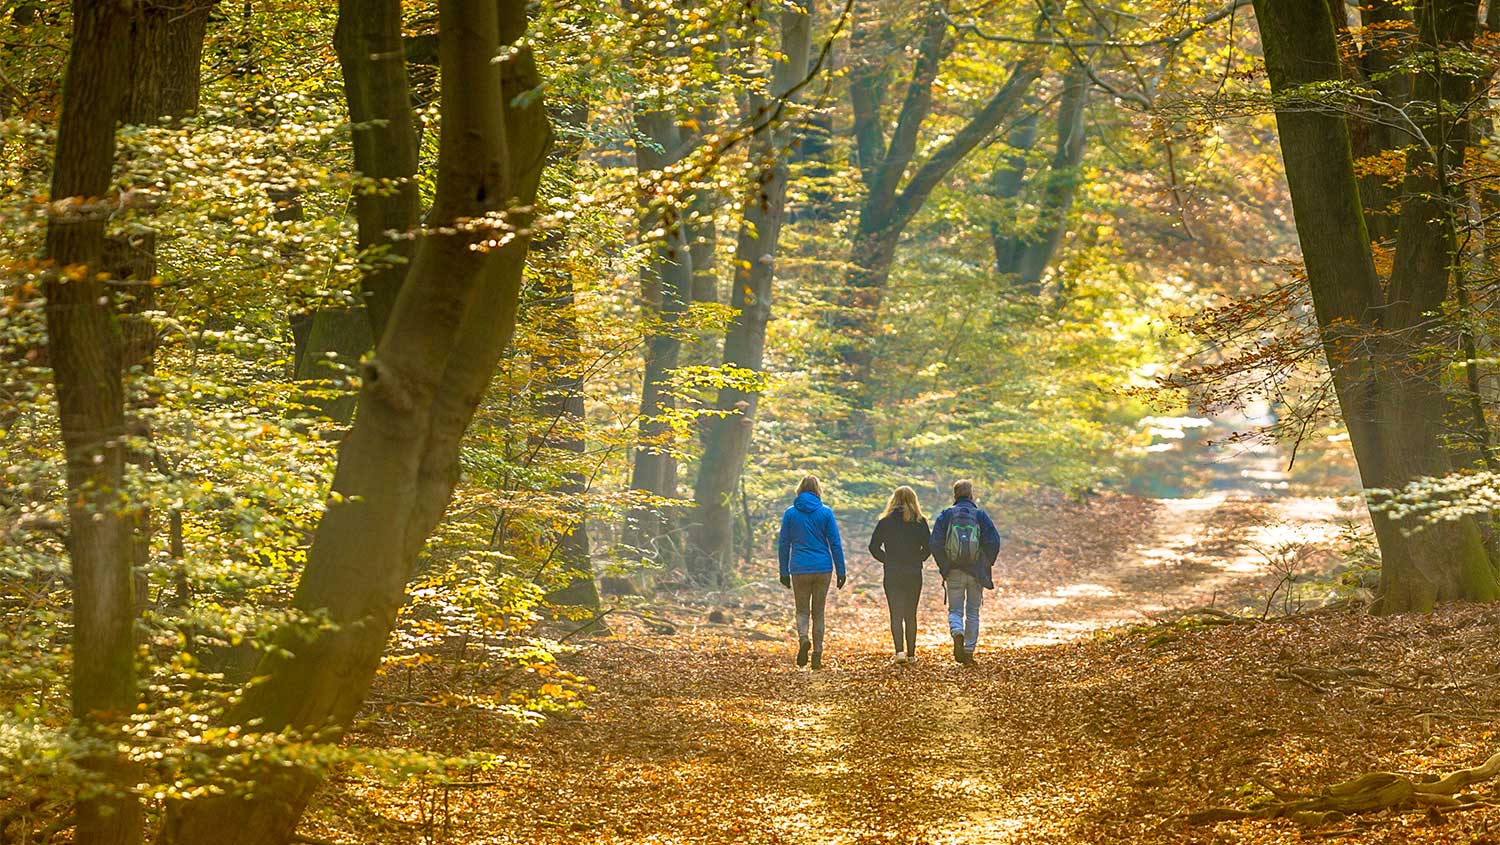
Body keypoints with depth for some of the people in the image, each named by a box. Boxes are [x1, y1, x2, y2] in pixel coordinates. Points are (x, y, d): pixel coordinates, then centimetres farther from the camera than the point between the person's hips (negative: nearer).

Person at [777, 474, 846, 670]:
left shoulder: (790, 514, 1)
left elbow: (783, 545, 3)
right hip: (823, 569, 0)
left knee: (802, 610, 9)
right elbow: (835, 544, -1)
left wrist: (784, 572, 10)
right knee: (818, 613, 10)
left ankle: (803, 638, -20)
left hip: (799, 570, 0)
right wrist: (841, 571, 5)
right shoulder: (826, 512, -1)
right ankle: (817, 655, 6)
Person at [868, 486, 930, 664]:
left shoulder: (885, 522, -1)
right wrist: (916, 560, 9)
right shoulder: (920, 522, -1)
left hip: (892, 575, -1)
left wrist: (887, 560, 8)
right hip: (914, 575, 1)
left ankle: (900, 651, -19)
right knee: (910, 615, 11)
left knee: (896, 615, -2)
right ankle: (911, 654, 13)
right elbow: (928, 547, -4)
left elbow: (873, 547, -3)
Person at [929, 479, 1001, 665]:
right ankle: (969, 651, 10)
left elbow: (935, 543, -6)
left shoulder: (945, 516, 1)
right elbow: (994, 541, -8)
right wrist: (987, 565, 6)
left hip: (954, 572, 0)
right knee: (973, 612, 12)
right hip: (976, 572, 0)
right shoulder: (980, 515, 0)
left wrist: (943, 566, 5)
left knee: (955, 610, 7)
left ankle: (957, 633, -24)